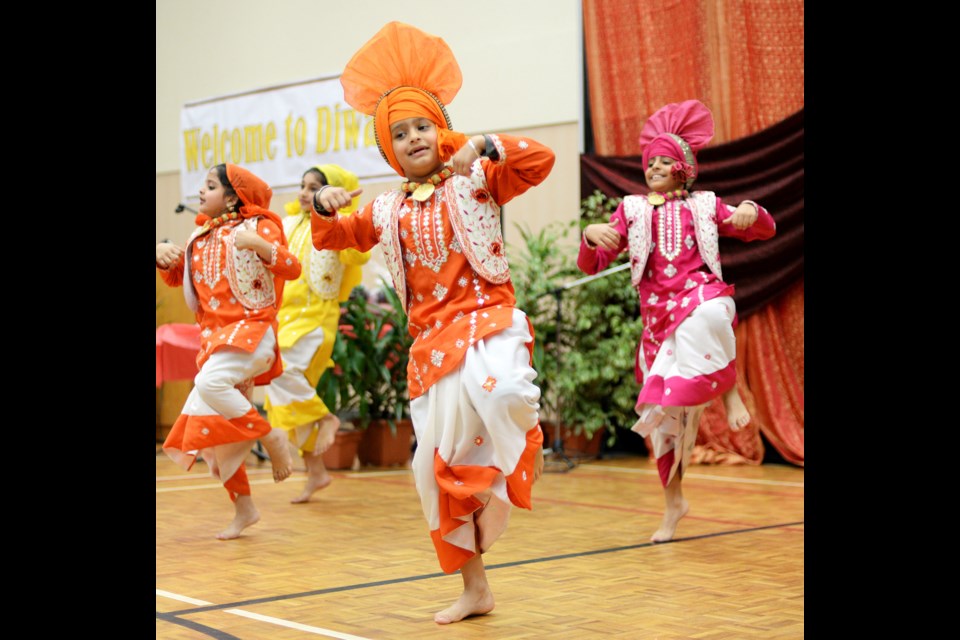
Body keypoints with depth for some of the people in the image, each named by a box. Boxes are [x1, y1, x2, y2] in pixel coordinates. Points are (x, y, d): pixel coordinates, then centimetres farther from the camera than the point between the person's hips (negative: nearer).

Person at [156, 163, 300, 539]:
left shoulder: (259, 226, -4)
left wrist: (258, 244, -29)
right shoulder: (203, 234, 15)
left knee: (210, 384, -35)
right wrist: (164, 256, 0)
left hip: (250, 329, -7)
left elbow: (292, 269, -15)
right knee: (207, 430, 5)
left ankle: (271, 436, -14)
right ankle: (244, 508, 19)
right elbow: (175, 277, 20)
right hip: (214, 335, 7)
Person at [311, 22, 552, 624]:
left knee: (497, 392, -42)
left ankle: (519, 453, -5)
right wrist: (324, 207, -1)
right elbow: (333, 238, 20)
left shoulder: (476, 181, 2)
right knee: (442, 466, 7)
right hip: (431, 342, 5)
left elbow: (540, 160, -11)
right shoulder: (389, 210, 14)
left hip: (488, 320, -5)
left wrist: (484, 144, -24)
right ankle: (475, 587, 22)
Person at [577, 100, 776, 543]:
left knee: (706, 318, -43)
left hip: (702, 297, -3)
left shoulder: (704, 205, 10)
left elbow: (764, 232, 15)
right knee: (659, 414, 5)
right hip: (658, 316, 3)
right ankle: (673, 503, 23)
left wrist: (751, 213, -9)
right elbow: (591, 265, 6)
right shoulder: (631, 210, 12)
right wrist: (590, 236, -17)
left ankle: (730, 392, -17)